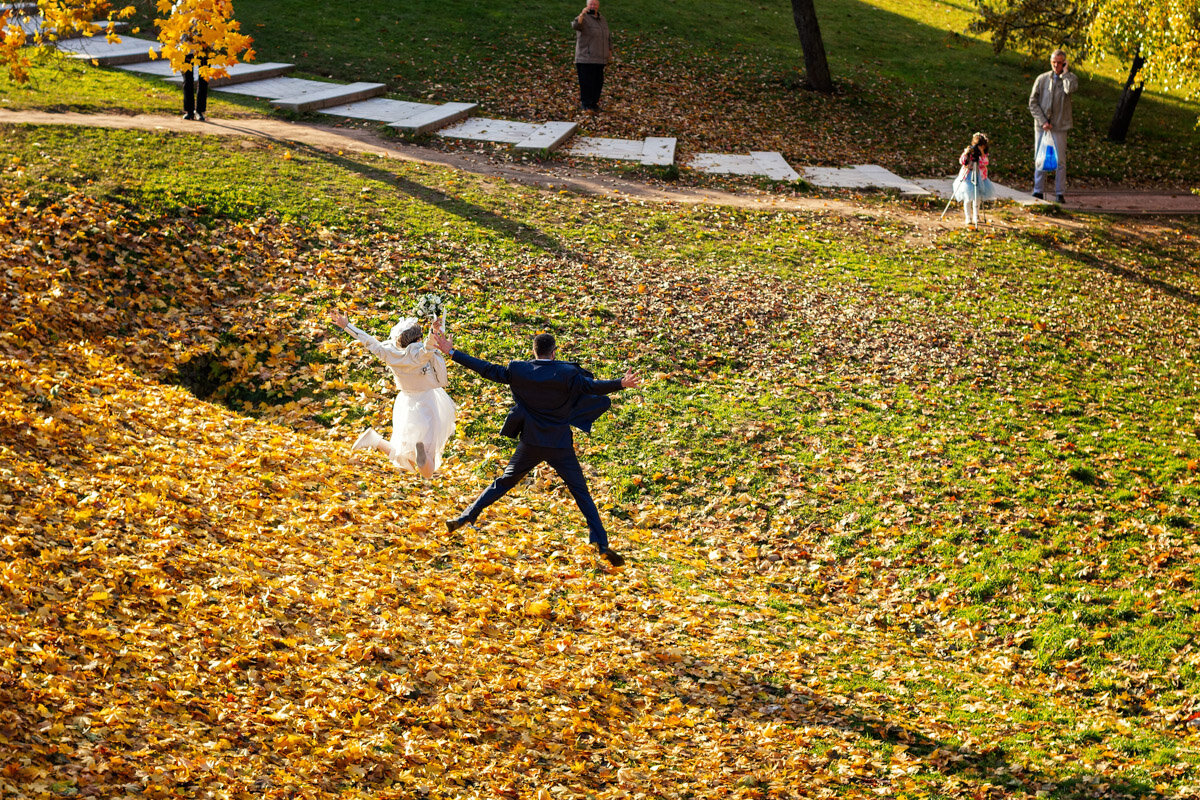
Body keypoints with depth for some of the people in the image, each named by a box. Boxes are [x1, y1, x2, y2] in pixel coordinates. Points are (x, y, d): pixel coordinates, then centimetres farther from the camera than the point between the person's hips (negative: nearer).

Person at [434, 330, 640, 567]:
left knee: (504, 482, 21)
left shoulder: (520, 371, -3)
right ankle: (601, 544, -5)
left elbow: (488, 370, -1)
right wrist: (621, 384, -27)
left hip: (530, 442, 2)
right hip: (560, 445, -2)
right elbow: (590, 386, -22)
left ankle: (466, 517, 21)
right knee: (581, 494, 2)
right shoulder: (567, 373, -12)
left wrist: (452, 353, 5)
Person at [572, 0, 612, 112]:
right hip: (586, 59, -6)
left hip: (599, 59, 6)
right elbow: (575, 25, -31)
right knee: (586, 82, -5)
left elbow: (608, 37, 23)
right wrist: (582, 14, -45)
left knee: (598, 82, 8)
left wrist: (610, 52, 15)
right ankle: (585, 105, 0)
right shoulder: (583, 18, -8)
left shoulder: (602, 20, 15)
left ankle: (594, 103, 17)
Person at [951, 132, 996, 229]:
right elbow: (961, 161, -18)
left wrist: (981, 153, -29)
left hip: (979, 177, 3)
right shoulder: (968, 151, -6)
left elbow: (985, 163, -18)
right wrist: (966, 153, -34)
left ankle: (975, 217, 18)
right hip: (967, 176, -3)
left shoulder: (984, 154, 0)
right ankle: (967, 218, 0)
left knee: (977, 198, 6)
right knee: (968, 198, -7)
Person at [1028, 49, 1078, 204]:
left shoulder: (1070, 78, 1)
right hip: (1041, 126, 2)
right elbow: (1033, 102, 3)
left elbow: (1070, 89, -24)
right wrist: (1042, 121, -7)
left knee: (1060, 161, -2)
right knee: (1039, 159, 6)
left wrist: (1065, 72, -10)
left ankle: (1059, 193, 4)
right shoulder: (1042, 79, 5)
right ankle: (1038, 191, 12)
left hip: (1059, 127, -2)